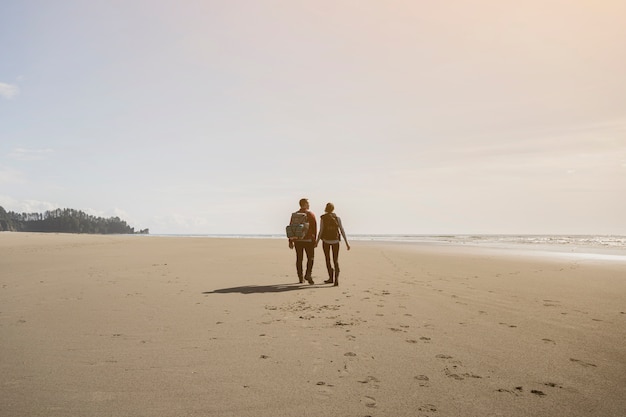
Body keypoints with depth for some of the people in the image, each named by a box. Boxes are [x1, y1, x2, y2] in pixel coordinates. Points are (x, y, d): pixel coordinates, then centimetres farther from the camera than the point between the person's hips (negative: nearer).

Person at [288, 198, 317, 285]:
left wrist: (290, 241, 7)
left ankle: (300, 278, 11)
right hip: (308, 240, -3)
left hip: (297, 239, 3)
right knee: (310, 258, 6)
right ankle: (308, 274, -13)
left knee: (299, 259, 9)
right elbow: (314, 228, -6)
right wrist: (314, 240, 0)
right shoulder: (311, 214, -3)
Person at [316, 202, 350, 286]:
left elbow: (321, 231, -9)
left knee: (327, 259, 16)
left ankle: (331, 278, 17)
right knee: (336, 260, 3)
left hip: (326, 240, -1)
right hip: (335, 240, 1)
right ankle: (336, 279, -17)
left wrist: (317, 241, 1)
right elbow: (342, 230, -2)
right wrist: (347, 243, 0)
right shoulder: (337, 218, 1)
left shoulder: (323, 217, -4)